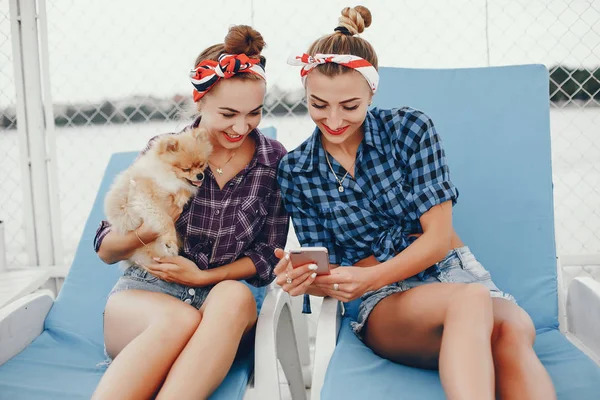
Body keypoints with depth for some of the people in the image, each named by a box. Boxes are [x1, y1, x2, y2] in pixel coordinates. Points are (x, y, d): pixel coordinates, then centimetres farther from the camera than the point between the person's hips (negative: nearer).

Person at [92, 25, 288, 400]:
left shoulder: (276, 160, 0)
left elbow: (267, 257, 4)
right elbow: (106, 250, 2)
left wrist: (203, 277, -12)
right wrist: (146, 232, -21)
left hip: (220, 294, 1)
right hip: (145, 289, -1)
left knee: (236, 297, -34)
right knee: (182, 317, -36)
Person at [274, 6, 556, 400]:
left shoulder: (410, 128, -4)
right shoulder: (295, 172, 1)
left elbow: (439, 237, -7)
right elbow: (326, 270, 3)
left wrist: (370, 278, -22)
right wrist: (306, 281, -21)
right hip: (384, 303, -1)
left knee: (515, 328, -37)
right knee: (472, 302, -37)